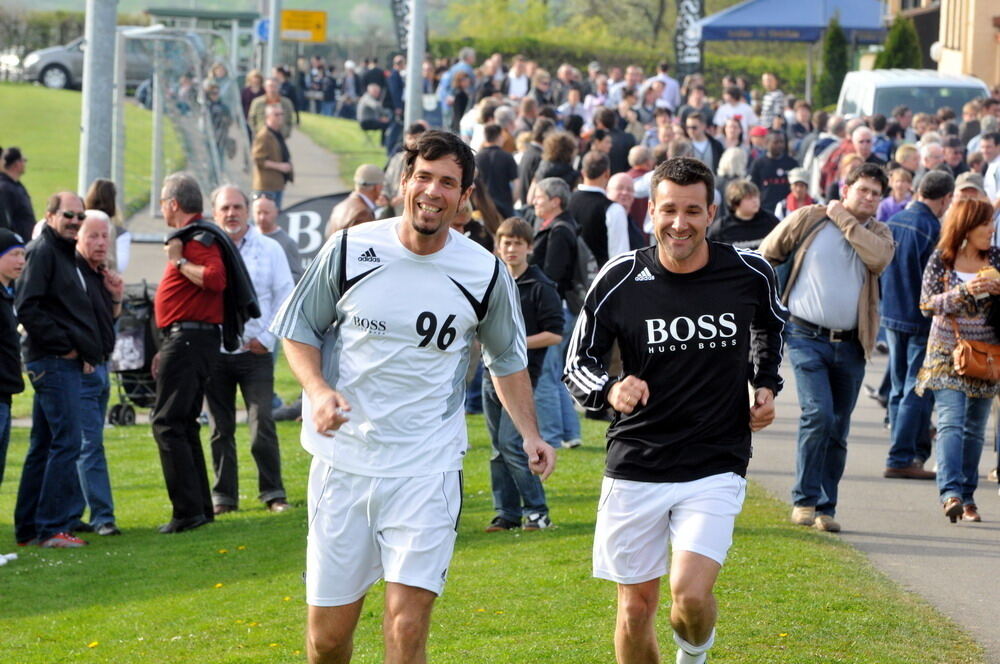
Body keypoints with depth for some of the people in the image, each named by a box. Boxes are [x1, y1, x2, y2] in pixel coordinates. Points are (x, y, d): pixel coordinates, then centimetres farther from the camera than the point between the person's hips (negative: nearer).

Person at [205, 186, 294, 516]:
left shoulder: (269, 249, 5)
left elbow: (286, 297, 6)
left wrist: (267, 337, -3)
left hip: (255, 352, -1)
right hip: (214, 352, 1)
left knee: (262, 425, -8)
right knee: (220, 429, 6)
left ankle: (273, 493, 0)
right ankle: (223, 496, 13)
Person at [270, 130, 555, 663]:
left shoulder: (485, 274, -1)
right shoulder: (350, 250, -3)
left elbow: (506, 359, 17)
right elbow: (298, 327, 9)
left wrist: (529, 434, 8)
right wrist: (318, 390, -9)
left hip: (426, 469, -1)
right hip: (343, 459, 1)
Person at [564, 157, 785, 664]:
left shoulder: (749, 274, -3)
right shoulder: (621, 279, -7)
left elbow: (771, 329, 20)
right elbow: (578, 361, 0)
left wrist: (766, 385, 5)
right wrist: (610, 390, -20)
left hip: (716, 469, -1)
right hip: (636, 466, 1)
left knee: (691, 594, -18)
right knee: (636, 604, 7)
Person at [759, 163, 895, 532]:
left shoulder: (877, 233, 9)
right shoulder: (809, 219, 0)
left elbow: (879, 257, -15)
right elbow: (767, 255, 10)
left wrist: (844, 220, -9)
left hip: (850, 345, 4)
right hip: (807, 337, -3)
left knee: (838, 430, 7)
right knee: (818, 414, -19)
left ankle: (825, 508, 16)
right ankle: (805, 500, -10)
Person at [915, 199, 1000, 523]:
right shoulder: (941, 260, -4)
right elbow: (927, 304, -8)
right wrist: (965, 291, -20)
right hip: (948, 351, -4)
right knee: (951, 422, -17)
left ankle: (967, 496, 12)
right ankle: (950, 492, -27)